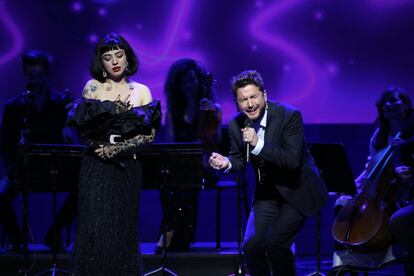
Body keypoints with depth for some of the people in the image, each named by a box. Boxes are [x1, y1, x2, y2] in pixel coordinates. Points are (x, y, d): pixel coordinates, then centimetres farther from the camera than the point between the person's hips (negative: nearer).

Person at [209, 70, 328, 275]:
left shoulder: (289, 116, -20)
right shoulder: (236, 125, -5)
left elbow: (293, 160, -27)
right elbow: (239, 159, 9)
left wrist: (259, 145, -34)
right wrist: (227, 163, -14)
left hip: (297, 190, -5)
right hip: (267, 192, 5)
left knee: (275, 242, -19)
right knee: (252, 245, -7)